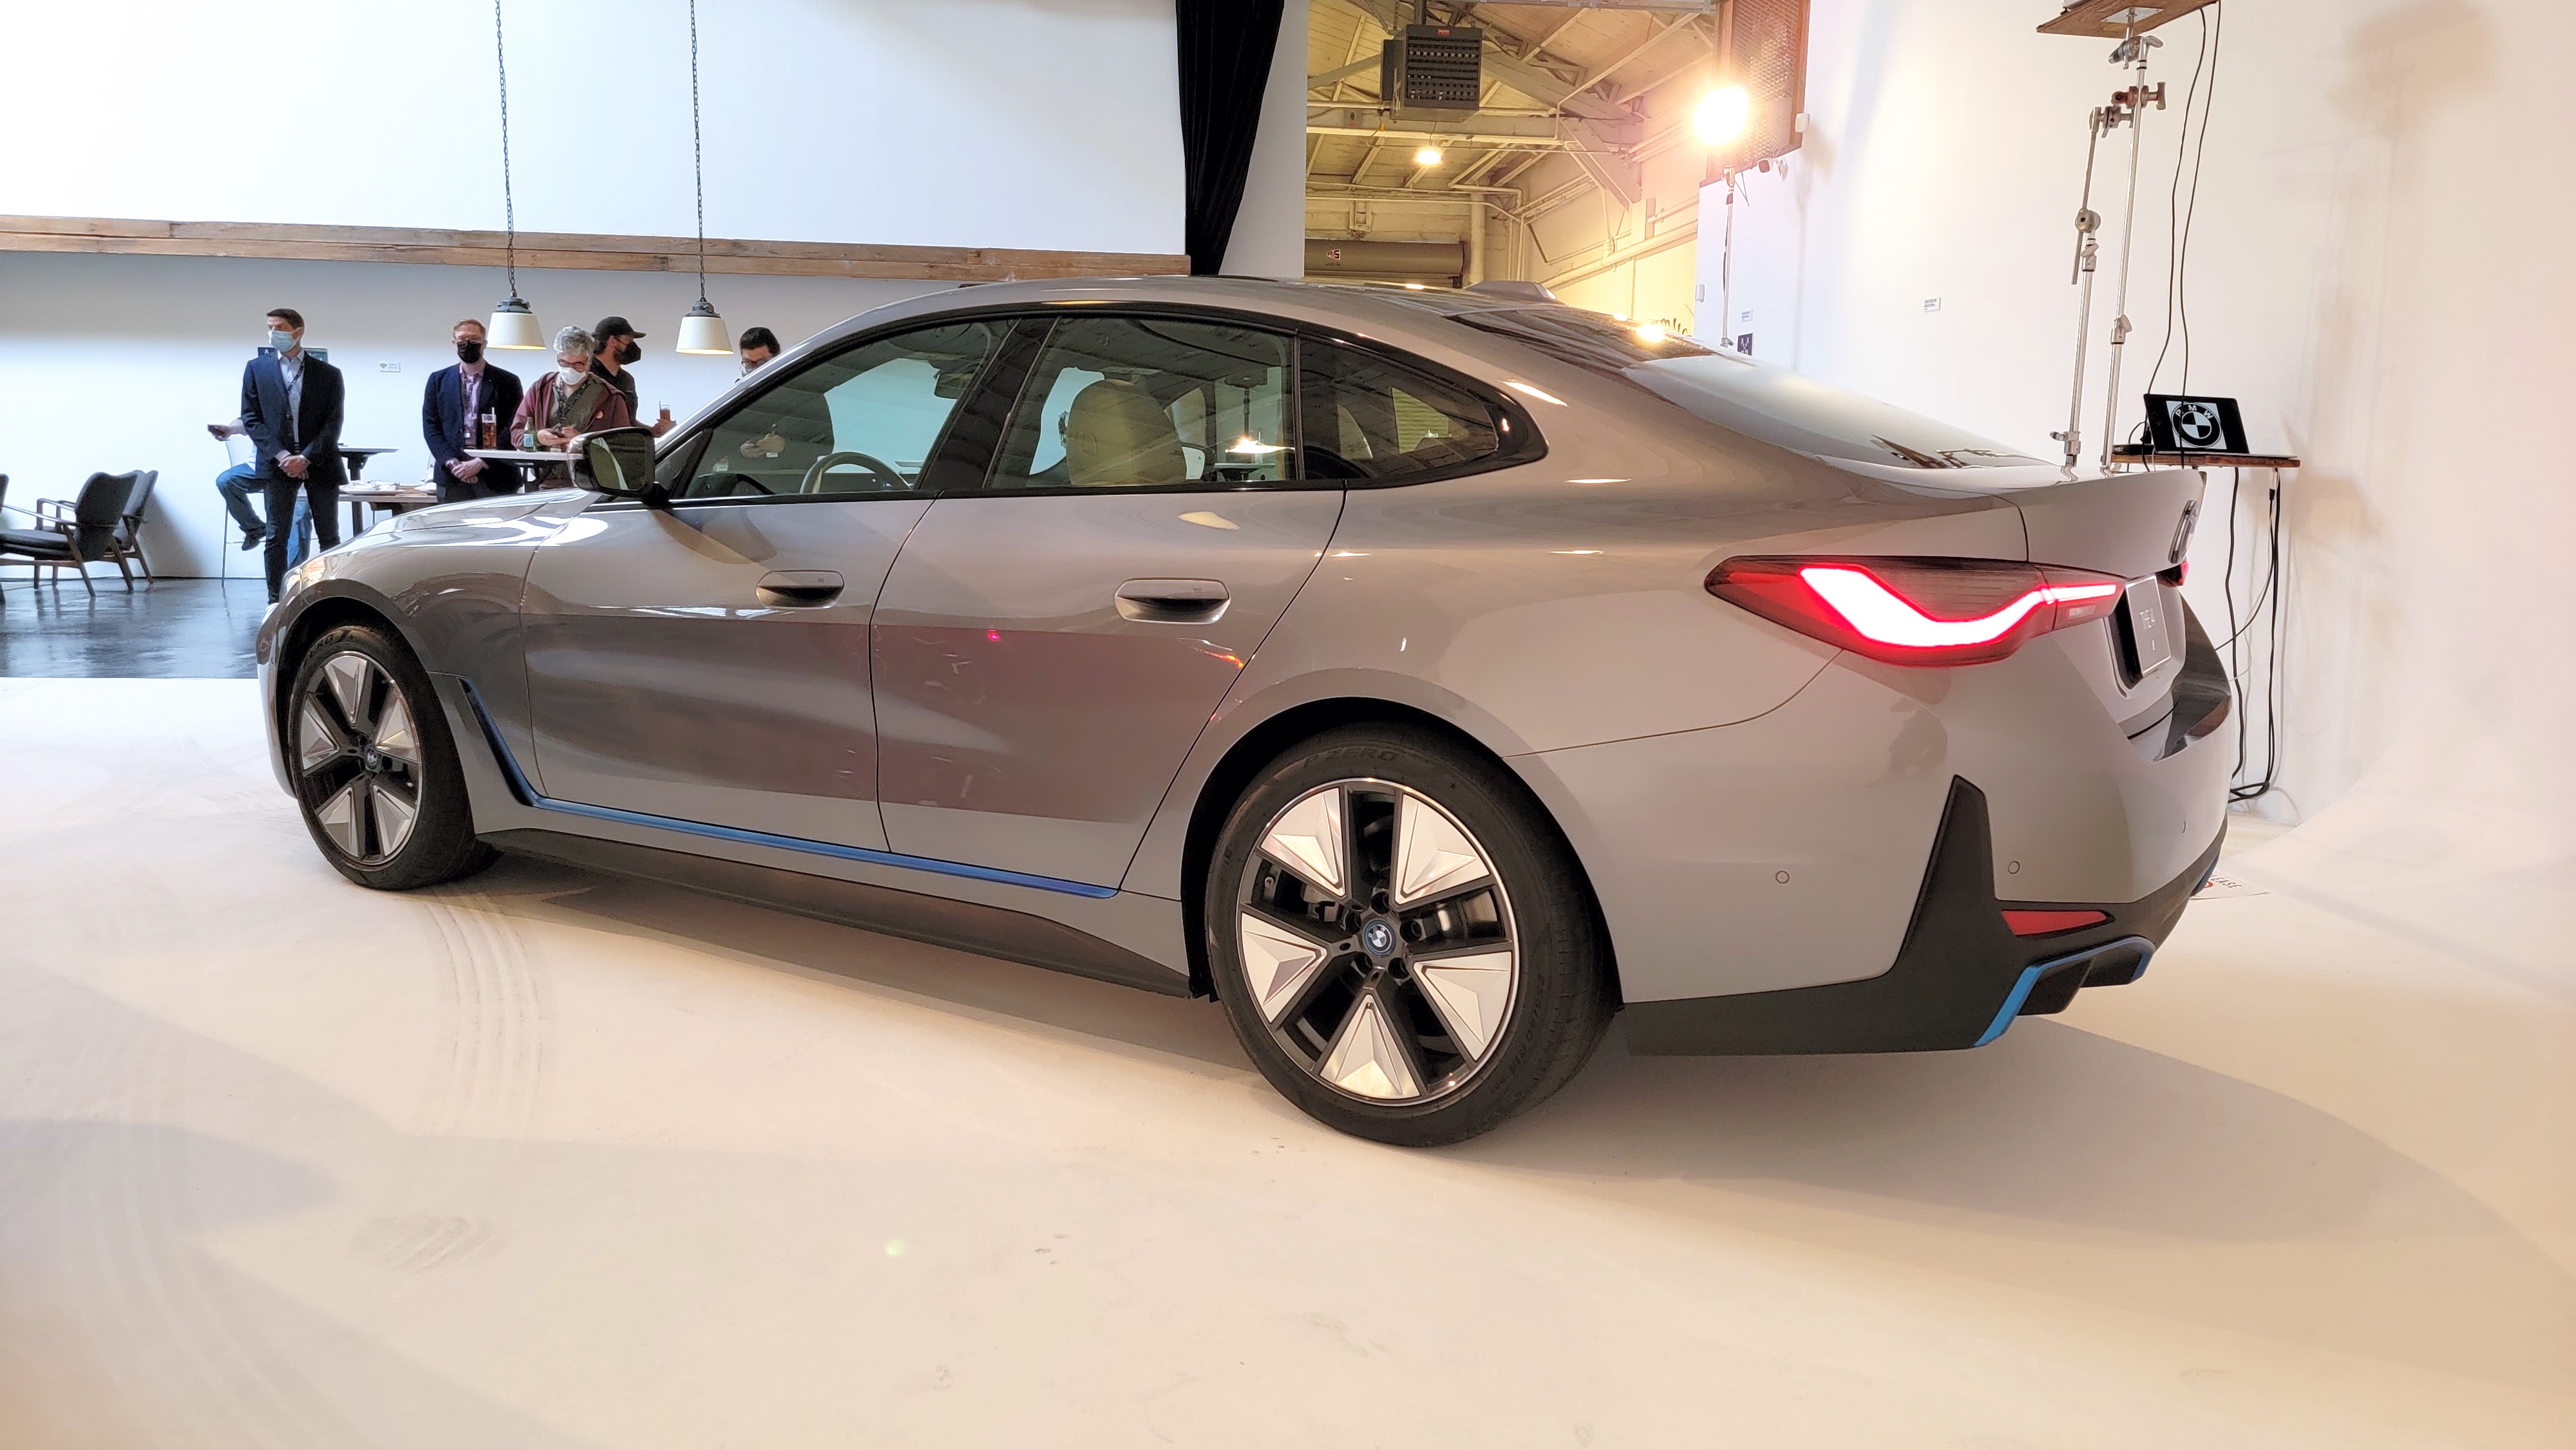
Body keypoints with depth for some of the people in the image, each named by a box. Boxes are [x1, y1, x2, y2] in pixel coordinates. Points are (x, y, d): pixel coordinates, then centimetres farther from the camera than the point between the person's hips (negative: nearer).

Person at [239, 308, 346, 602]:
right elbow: (251, 418, 3)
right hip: (278, 463, 0)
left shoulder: (328, 374, 5)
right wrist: (281, 456, -10)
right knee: (276, 537, 1)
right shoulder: (257, 368, 8)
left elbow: (333, 423, -1)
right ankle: (276, 601, 6)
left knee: (329, 537, 3)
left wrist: (305, 458, -13)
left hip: (320, 463, 0)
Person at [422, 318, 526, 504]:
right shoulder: (439, 380, 13)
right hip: (452, 475, 2)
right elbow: (430, 426, 8)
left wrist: (481, 463, -11)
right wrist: (452, 463, -8)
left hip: (495, 478, -2)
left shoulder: (507, 382, 5)